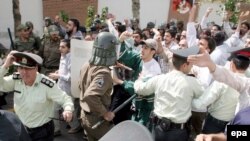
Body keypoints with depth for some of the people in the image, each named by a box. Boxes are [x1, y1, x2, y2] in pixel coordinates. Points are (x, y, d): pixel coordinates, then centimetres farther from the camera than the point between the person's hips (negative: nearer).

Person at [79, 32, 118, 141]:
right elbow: (90, 96, -38)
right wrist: (105, 113, -26)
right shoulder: (104, 72, -28)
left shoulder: (87, 66, -2)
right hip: (98, 119, -8)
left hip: (85, 115, 8)